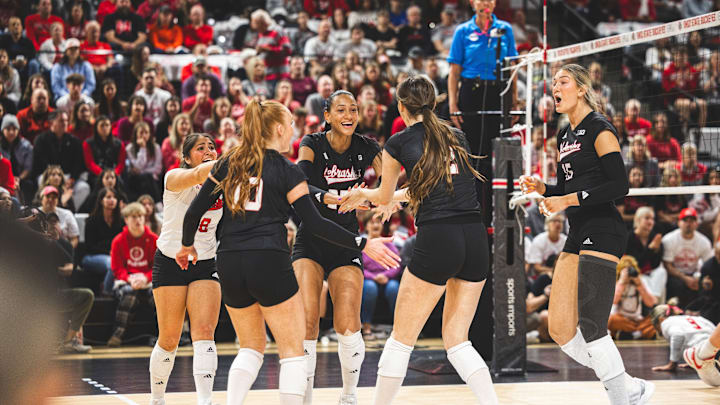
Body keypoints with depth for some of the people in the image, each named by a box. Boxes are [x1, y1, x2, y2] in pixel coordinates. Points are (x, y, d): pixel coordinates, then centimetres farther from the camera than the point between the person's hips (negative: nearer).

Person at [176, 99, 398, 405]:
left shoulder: (228, 164, 11)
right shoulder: (287, 171, -1)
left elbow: (194, 213, 10)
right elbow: (315, 223, -7)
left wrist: (188, 245, 29)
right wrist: (363, 245, -3)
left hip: (229, 265, 5)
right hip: (269, 263, -5)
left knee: (251, 348, 19)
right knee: (293, 351, 4)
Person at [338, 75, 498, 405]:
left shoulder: (398, 143, 5)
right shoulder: (456, 137, 18)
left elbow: (384, 196, 21)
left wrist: (363, 194, 43)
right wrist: (396, 198, 50)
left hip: (437, 239, -5)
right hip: (475, 239, 5)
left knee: (401, 337, 8)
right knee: (456, 341, 12)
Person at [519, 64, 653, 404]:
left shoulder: (598, 128, -7)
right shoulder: (565, 135, 19)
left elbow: (619, 185, -15)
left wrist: (568, 200, -16)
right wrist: (540, 188, 7)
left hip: (602, 232, -9)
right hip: (578, 236, 9)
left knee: (590, 327, -14)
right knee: (560, 329, 3)